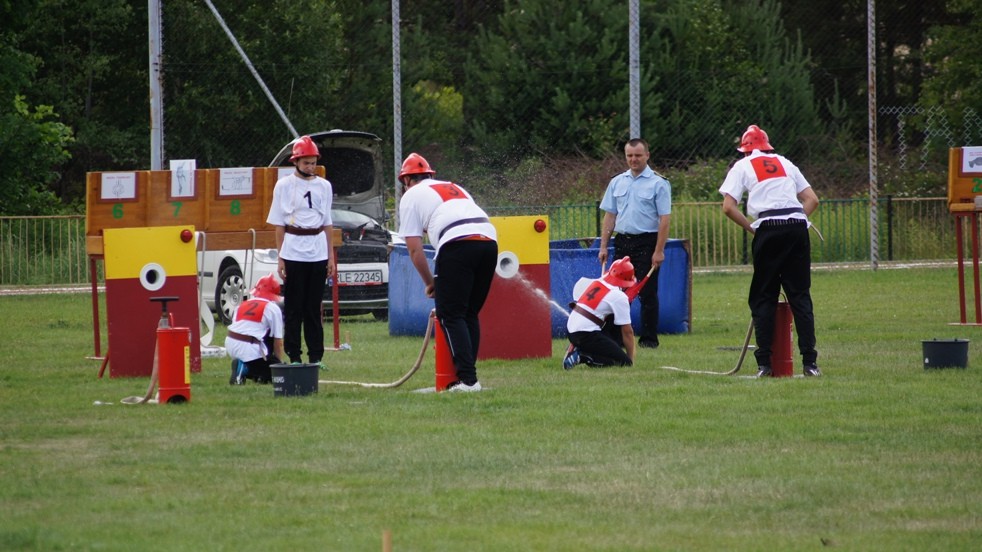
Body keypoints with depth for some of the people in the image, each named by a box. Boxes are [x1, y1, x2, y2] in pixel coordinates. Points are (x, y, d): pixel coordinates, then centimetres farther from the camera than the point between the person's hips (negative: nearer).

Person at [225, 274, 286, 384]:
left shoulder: (242, 305, 20)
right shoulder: (273, 308, 5)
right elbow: (278, 342, 6)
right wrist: (278, 362, 21)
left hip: (229, 346, 6)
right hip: (249, 349, -6)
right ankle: (246, 369, -14)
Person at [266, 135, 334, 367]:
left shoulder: (324, 186, 11)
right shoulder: (284, 186, 2)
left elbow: (328, 223, 14)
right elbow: (279, 224, 1)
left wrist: (331, 256, 10)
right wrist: (280, 257, -4)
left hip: (318, 252, 3)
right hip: (293, 252, -3)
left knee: (314, 307, 6)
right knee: (294, 307, -1)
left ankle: (316, 356, 9)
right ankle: (294, 356, 2)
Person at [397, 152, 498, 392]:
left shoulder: (411, 195, 18)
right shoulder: (455, 188, 36)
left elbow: (414, 248, 12)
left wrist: (430, 283, 23)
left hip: (458, 244, -6)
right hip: (489, 240, 6)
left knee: (450, 315, -2)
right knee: (470, 314, 16)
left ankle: (467, 379, -12)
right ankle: (467, 376, 15)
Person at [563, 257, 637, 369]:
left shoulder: (596, 283, 13)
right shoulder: (620, 297, -7)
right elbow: (627, 331, -3)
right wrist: (630, 359, 6)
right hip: (586, 335, -8)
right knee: (623, 361, -5)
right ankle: (581, 356, -16)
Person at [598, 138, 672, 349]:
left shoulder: (658, 183, -4)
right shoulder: (617, 182, 12)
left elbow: (665, 219, -8)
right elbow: (609, 216, 15)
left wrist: (659, 251, -14)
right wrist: (603, 246, 8)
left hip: (646, 242, -5)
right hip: (622, 242, 5)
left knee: (647, 293, -2)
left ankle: (649, 338, 4)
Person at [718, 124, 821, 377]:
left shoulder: (742, 166, 11)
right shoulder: (785, 163, 22)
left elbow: (728, 206, 0)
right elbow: (812, 199, 18)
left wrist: (751, 228, 9)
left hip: (768, 228, -3)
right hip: (797, 226, 3)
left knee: (763, 297, 5)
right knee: (800, 295, 5)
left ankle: (764, 363, -1)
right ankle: (809, 361, -1)